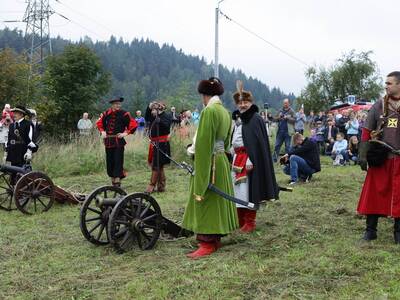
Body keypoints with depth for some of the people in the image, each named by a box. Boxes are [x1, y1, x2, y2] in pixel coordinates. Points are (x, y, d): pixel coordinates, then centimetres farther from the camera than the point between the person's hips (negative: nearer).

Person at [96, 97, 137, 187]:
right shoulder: (106, 114, 4)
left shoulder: (124, 114, -5)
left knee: (118, 160, -6)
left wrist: (126, 133, -9)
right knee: (109, 161, 8)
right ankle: (112, 179, 21)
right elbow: (99, 123, 20)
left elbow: (134, 124, -2)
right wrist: (102, 131, 6)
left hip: (119, 141, -3)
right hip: (108, 141, 3)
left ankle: (117, 180, -4)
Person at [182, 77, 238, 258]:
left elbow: (204, 143, -20)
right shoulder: (225, 112, 11)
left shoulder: (209, 111, -16)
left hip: (208, 161, -9)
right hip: (221, 160, 9)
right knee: (216, 201, 15)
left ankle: (208, 244, 0)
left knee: (205, 202, -3)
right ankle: (215, 239, 23)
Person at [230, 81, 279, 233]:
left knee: (248, 190, -5)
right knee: (237, 188, 11)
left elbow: (258, 142, -16)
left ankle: (250, 223, 4)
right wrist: (233, 156, 16)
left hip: (249, 158, -8)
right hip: (237, 157, 8)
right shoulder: (237, 119, 15)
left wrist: (250, 160, -22)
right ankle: (240, 220, 22)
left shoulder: (256, 119, -10)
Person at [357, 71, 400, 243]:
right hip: (380, 159, 1)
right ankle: (370, 230, 15)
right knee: (375, 193, 4)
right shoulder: (378, 106, 4)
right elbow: (366, 132, 4)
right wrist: (362, 155, -3)